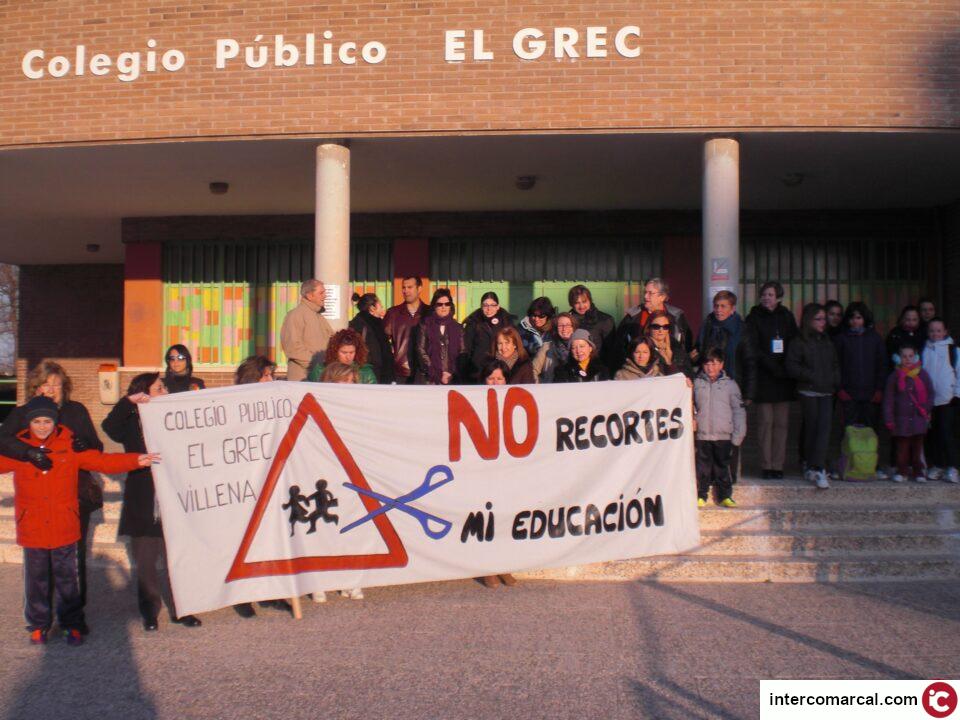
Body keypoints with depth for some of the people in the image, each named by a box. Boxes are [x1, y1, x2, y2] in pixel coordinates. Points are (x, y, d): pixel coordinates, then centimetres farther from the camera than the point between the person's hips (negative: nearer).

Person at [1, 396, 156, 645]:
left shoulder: (70, 445, -2)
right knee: (36, 579, 11)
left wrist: (135, 460, -15)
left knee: (67, 578, 8)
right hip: (32, 529, 1)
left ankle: (72, 625, 21)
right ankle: (38, 625, 27)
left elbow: (101, 461, -5)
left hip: (64, 528, -1)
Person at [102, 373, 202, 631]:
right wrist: (129, 401, -24)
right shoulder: (133, 423, 0)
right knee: (145, 563, 9)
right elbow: (109, 426, -20)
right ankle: (149, 612, 23)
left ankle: (180, 610, 19)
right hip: (143, 506, -1)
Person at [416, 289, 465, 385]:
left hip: (452, 380, 2)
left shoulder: (457, 327, 13)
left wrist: (453, 374, -6)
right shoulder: (425, 325, 6)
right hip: (429, 379, -2)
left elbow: (462, 354, 9)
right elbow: (421, 351, -1)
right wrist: (437, 374, -8)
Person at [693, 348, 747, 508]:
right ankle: (701, 496, 15)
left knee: (723, 466, 6)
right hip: (702, 435, 1)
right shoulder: (697, 383, 6)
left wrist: (738, 435, -1)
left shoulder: (730, 384, 3)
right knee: (702, 466, 5)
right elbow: (691, 408, 13)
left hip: (724, 435, -1)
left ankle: (725, 495, 18)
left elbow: (739, 410, 4)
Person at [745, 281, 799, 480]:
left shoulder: (786, 317, 13)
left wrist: (788, 367, -4)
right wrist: (772, 366, -15)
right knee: (765, 422, -4)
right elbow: (752, 349, -5)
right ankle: (767, 465, 1)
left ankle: (778, 465, 4)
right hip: (764, 378, -3)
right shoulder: (754, 318, 3)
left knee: (782, 422, 0)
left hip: (784, 377, 3)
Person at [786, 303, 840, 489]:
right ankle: (811, 466, 13)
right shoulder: (799, 342, -2)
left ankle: (817, 469, -7)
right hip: (808, 392, -4)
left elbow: (835, 365, 23)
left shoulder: (827, 342, 15)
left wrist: (835, 380, 5)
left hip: (826, 392, 4)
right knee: (811, 429, 2)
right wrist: (812, 376, -15)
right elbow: (792, 367, -8)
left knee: (824, 429, -7)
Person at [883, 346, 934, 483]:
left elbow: (930, 394, 11)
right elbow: (888, 399, 3)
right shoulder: (895, 376, 3)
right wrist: (889, 419, -2)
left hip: (918, 417, 1)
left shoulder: (922, 374, 6)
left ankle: (918, 471, 16)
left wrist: (926, 410, -2)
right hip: (901, 418, -1)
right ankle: (902, 471, 11)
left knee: (918, 445, 6)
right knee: (902, 446, 1)